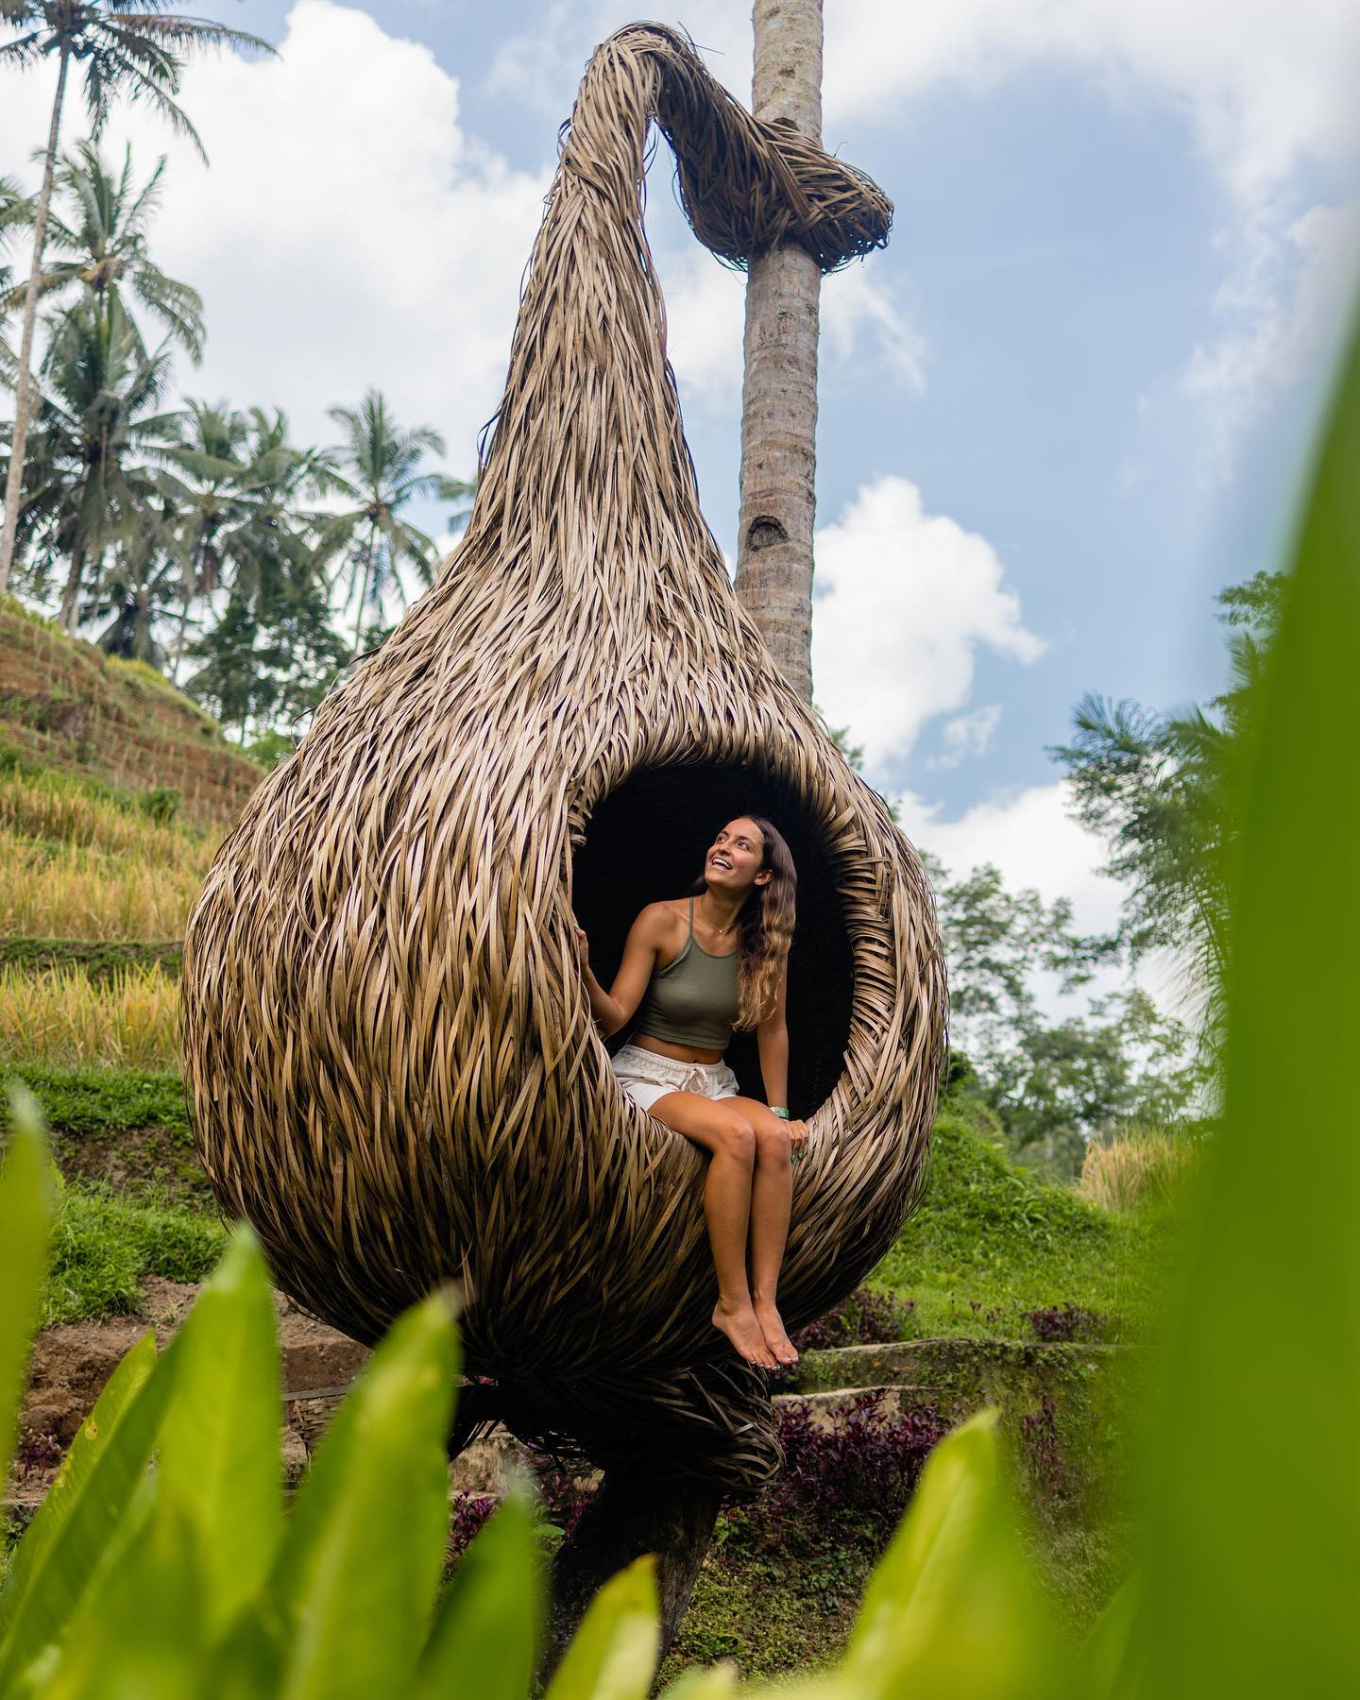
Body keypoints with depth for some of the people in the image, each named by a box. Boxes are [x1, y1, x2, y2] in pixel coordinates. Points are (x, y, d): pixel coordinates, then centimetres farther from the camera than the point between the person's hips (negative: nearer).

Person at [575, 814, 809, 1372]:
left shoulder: (765, 942, -1)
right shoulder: (661, 921, -11)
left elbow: (772, 1029, 7)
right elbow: (614, 1017, -14)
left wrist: (779, 1112, 3)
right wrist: (584, 974, -33)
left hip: (712, 1082, 4)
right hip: (647, 1075, -4)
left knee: (773, 1138, -28)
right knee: (735, 1134, -32)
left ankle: (765, 1300, -25)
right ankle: (732, 1303, -23)